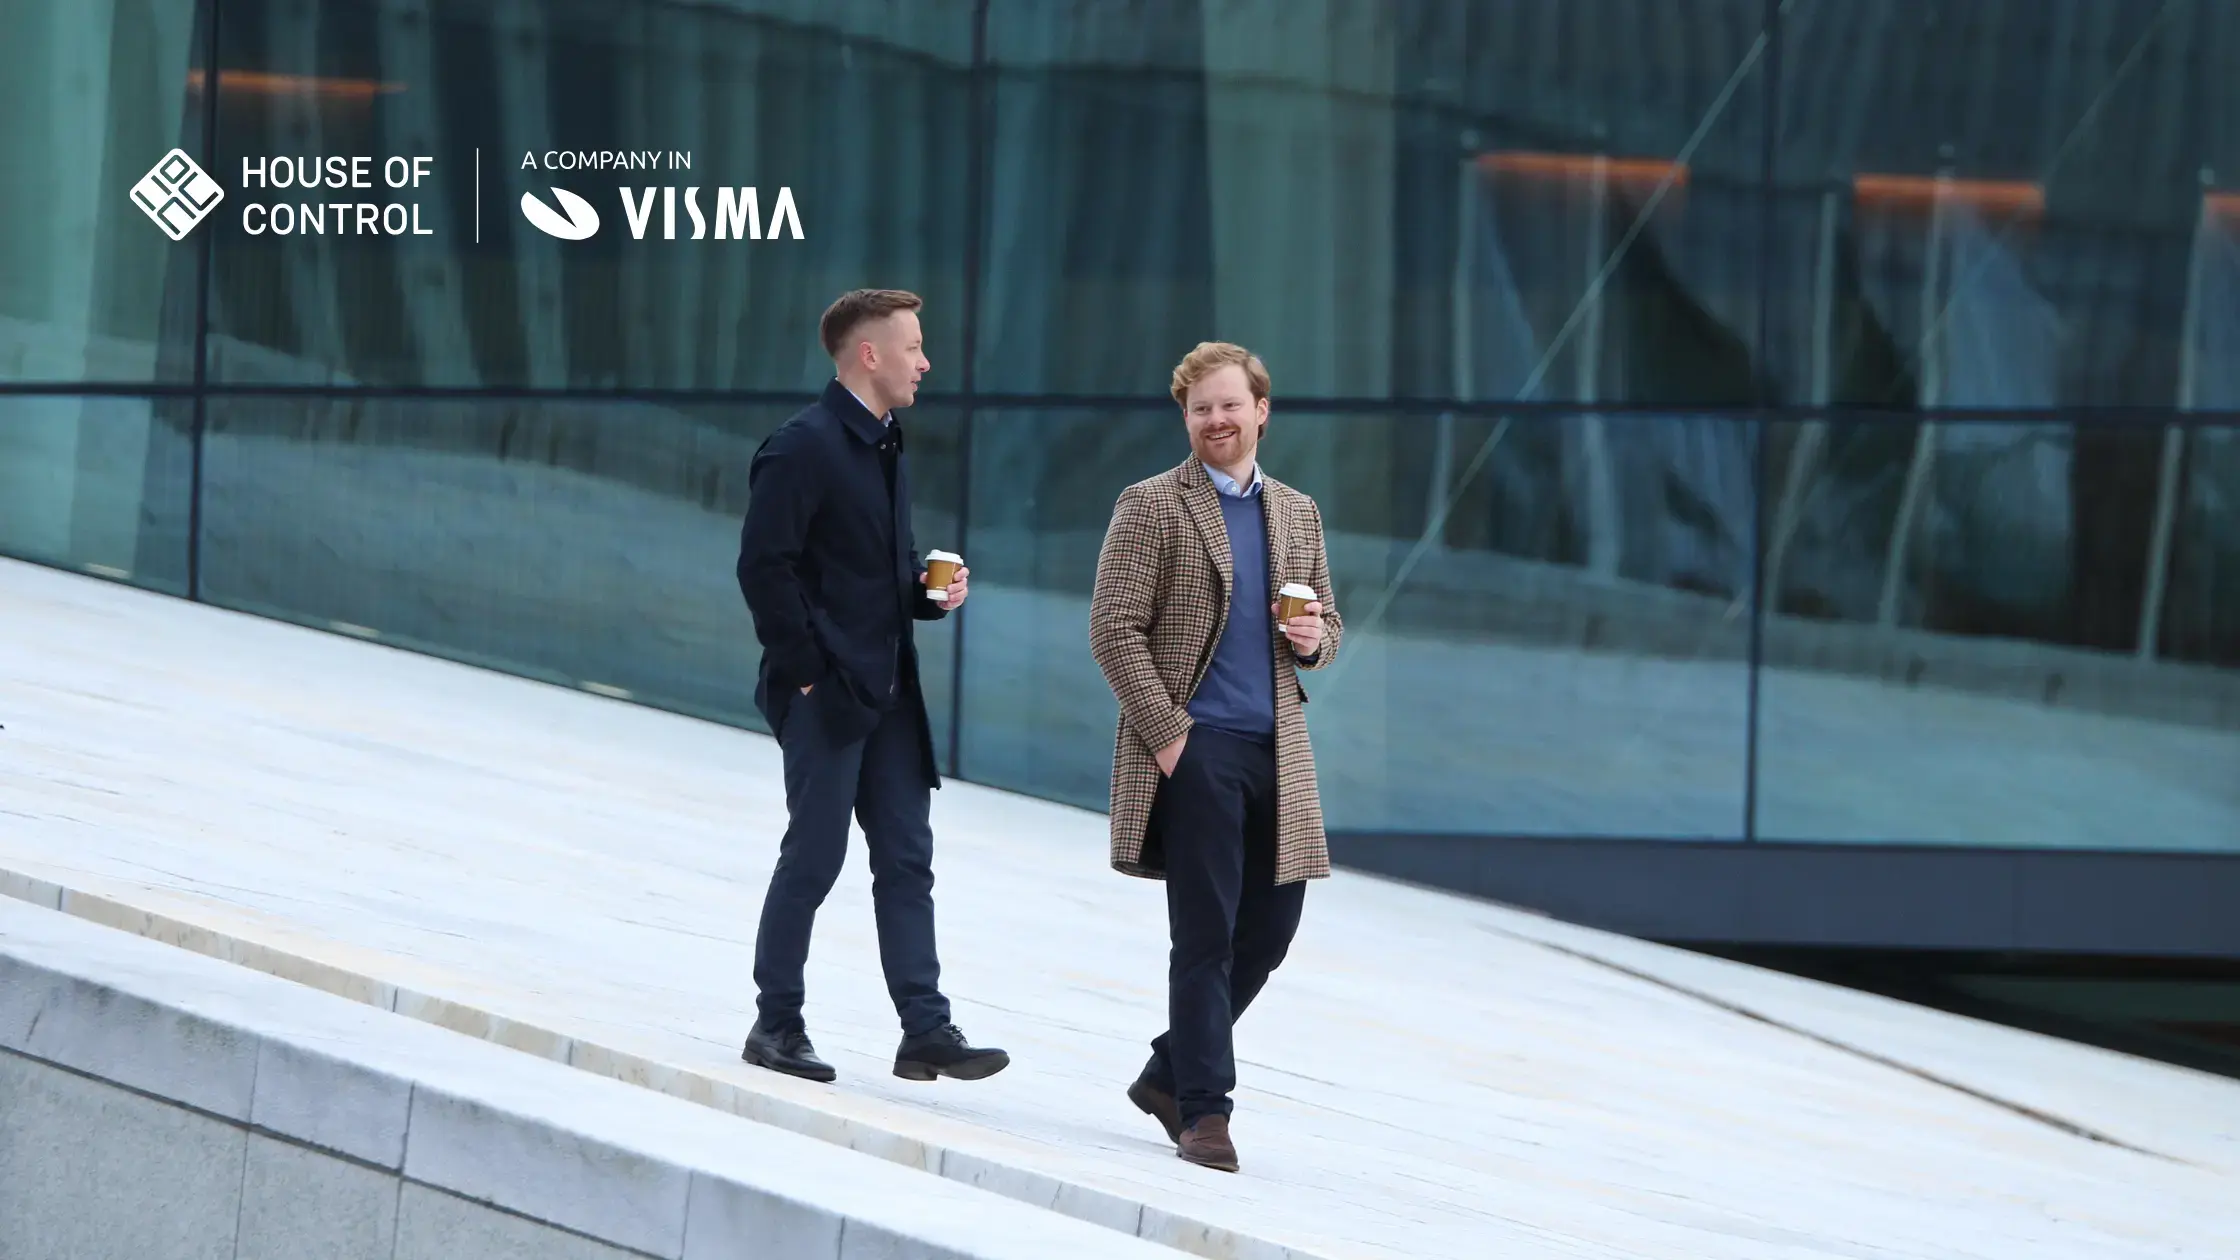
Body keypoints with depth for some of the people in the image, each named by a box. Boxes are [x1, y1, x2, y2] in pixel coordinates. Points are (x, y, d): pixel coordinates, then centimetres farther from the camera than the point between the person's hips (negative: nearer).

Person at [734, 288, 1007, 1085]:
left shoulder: (887, 451, 16)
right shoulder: (806, 448, -12)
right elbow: (764, 567, -18)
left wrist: (930, 594, 5)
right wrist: (805, 670, -17)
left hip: (887, 690, 8)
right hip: (826, 692, -8)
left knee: (906, 860, 4)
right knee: (814, 857, -3)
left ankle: (926, 1031, 2)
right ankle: (776, 1026, 7)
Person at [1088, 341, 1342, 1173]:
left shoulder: (1297, 513, 17)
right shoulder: (1151, 508, -1)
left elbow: (1327, 627, 24)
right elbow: (1114, 630, -7)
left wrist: (1314, 637, -1)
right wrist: (1166, 732, -13)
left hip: (1278, 753, 6)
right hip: (1193, 750, -6)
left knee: (1269, 929, 7)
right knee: (1206, 934, -7)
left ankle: (1171, 1072, 24)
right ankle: (1203, 1110, -3)